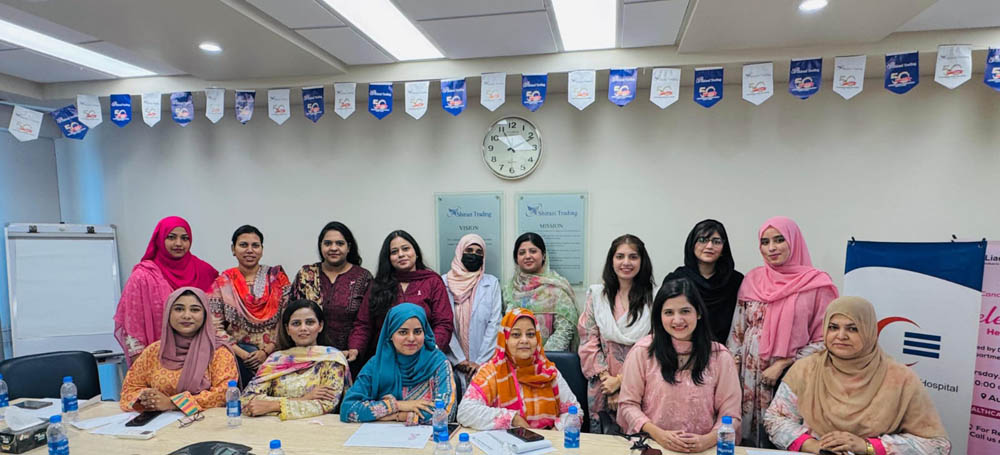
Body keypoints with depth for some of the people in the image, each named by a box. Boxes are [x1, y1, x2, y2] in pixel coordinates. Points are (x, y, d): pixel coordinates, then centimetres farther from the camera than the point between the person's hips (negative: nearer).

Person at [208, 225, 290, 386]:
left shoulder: (277, 277, 6)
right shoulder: (222, 283, 7)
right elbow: (215, 328, 1)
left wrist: (266, 352, -9)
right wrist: (242, 354, -11)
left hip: (273, 353, 0)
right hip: (237, 353, 1)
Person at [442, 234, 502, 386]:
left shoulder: (492, 283, 5)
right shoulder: (444, 282, 3)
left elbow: (495, 323, 0)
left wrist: (480, 362, -7)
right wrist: (459, 359, -8)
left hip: (484, 364, 0)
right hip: (452, 362, 0)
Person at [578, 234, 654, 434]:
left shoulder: (653, 298, -3)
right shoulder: (597, 295, 4)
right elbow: (588, 343, 2)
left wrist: (620, 380, -9)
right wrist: (607, 378, -7)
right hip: (602, 390, 2)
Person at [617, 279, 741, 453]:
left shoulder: (720, 356, 2)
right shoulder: (642, 351, -2)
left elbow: (730, 414, 4)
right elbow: (628, 403, 2)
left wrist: (708, 440, -13)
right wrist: (658, 434, -11)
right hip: (651, 445, -1)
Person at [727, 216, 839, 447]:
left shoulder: (817, 283, -5)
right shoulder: (752, 279, 6)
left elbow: (823, 340, -5)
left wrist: (782, 364, -12)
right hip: (750, 376, 3)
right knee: (748, 438, 9)